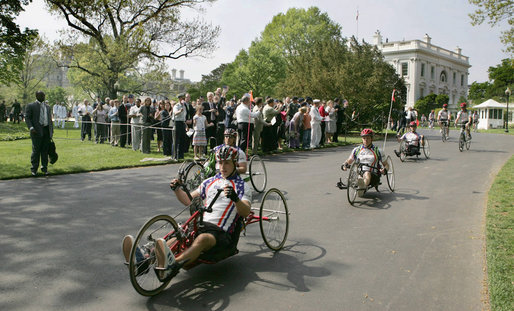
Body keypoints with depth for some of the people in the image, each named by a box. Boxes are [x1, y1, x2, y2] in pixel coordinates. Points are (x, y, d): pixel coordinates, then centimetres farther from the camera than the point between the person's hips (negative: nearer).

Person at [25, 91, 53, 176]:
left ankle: (44, 168, 14)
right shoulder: (31, 106, 3)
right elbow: (27, 118, -3)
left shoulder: (47, 107, 19)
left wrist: (51, 131, 14)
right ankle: (34, 169, 7)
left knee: (45, 150, 6)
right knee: (36, 150, -3)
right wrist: (31, 128, -18)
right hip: (37, 131, -4)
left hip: (46, 130, 4)